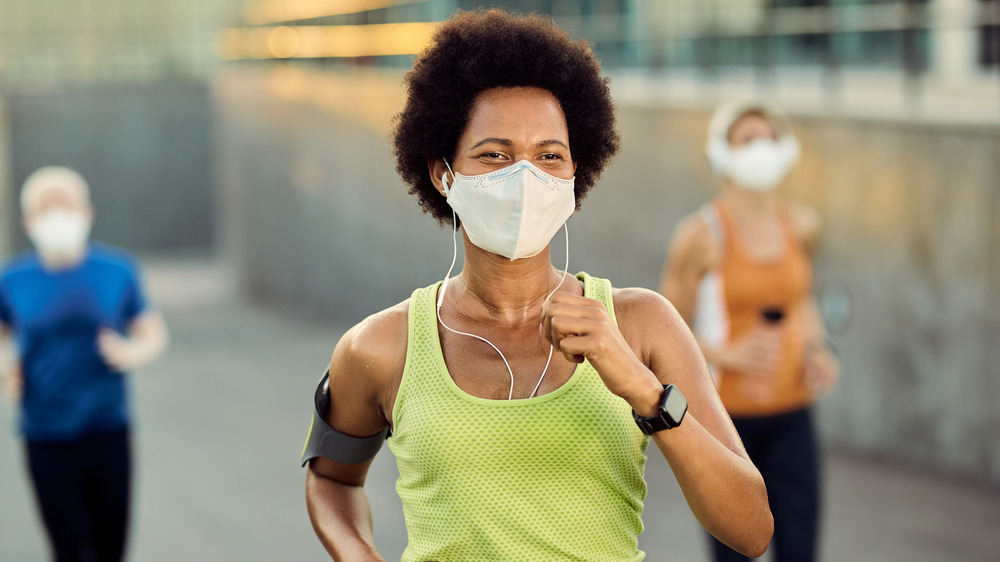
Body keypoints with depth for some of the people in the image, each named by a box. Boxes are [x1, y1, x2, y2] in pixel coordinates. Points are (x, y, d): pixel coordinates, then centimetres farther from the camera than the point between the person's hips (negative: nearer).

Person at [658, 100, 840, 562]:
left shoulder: (802, 225, 2)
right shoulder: (700, 234, -13)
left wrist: (817, 350, 4)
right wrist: (728, 354, -22)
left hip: (790, 415, 4)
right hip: (725, 415, -4)